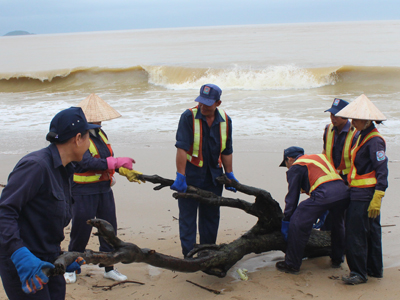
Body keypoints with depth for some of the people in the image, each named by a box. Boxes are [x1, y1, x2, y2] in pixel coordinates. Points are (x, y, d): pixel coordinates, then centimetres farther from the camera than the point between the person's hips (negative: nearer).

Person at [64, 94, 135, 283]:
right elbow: (88, 163, -29)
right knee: (81, 231, 3)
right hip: (83, 192, -7)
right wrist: (117, 162, -31)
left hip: (104, 189, 7)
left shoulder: (100, 134, 10)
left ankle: (109, 268, 23)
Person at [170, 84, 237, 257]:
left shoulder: (225, 120, 0)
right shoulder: (189, 117, -14)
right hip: (191, 173, -4)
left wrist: (229, 174, 8)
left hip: (214, 175, 4)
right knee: (187, 215, -1)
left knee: (211, 215, 12)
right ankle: (188, 255, 6)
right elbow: (181, 148, -20)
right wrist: (180, 176, -25)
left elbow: (226, 151, 9)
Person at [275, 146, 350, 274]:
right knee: (337, 225, 32)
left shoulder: (295, 167, 15)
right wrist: (323, 214, 41)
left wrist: (286, 221, 18)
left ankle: (292, 264, 7)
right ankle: (337, 259, 43)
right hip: (344, 191, 7)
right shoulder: (320, 157, 35)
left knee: (298, 224, 4)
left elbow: (292, 196, 12)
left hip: (324, 195, -7)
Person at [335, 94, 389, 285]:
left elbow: (382, 171, -21)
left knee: (356, 233, -4)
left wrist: (377, 199, -25)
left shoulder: (375, 141, -17)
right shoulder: (363, 137, 14)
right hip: (359, 193, 10)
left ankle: (359, 272, 5)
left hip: (364, 195, -10)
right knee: (370, 231, 16)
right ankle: (374, 269, 26)